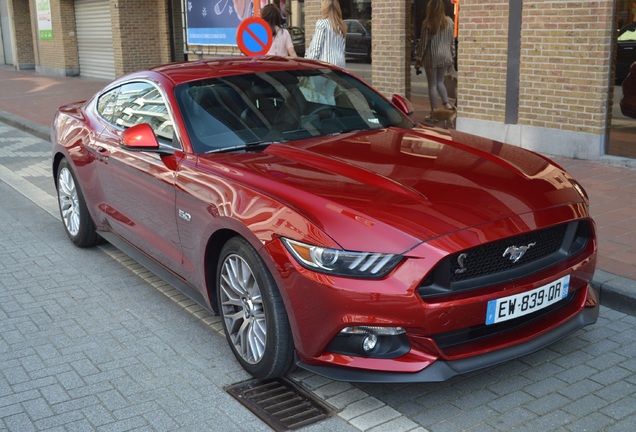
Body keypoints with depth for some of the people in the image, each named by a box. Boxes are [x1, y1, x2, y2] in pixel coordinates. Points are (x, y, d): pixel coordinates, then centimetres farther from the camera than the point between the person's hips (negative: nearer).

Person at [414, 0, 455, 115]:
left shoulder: (427, 23, -11)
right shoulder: (449, 21, 0)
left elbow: (423, 42, -9)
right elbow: (451, 41, 8)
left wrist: (418, 58, -1)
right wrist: (451, 56, 19)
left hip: (431, 57, -4)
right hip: (445, 57, 4)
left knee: (432, 84, 4)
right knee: (440, 81, 20)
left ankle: (434, 111, 6)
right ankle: (446, 103, 8)